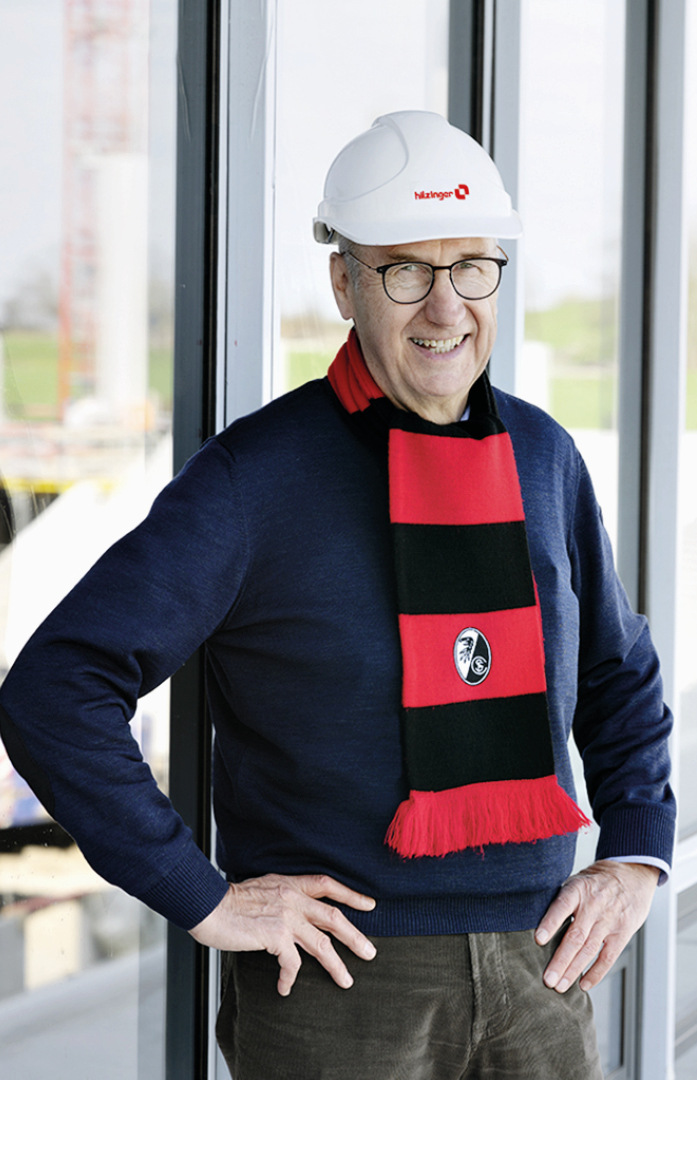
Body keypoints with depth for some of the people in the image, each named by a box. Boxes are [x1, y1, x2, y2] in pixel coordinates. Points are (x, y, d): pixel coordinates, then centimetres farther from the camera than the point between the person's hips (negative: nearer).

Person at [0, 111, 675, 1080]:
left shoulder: (543, 458, 9)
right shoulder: (257, 475, -7)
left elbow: (620, 677, 25)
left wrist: (638, 854, 10)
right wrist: (202, 896, -13)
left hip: (533, 969, 5)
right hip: (336, 981, -4)